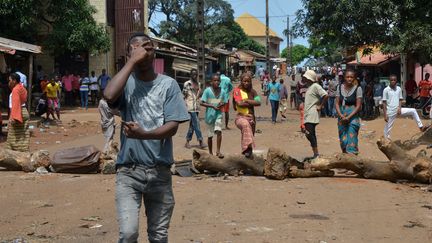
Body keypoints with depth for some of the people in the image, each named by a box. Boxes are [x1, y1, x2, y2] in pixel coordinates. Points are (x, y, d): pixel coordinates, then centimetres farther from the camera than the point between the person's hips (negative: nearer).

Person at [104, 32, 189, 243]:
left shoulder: (168, 84, 1)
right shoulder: (126, 83, 1)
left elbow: (173, 127, -7)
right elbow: (109, 96, -23)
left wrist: (144, 134, -26)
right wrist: (132, 62, -16)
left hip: (160, 171, 1)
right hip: (128, 170, -1)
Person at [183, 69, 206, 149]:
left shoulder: (198, 84, 15)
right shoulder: (187, 84, -4)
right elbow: (184, 96, -3)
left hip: (197, 107, 7)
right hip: (190, 107, -7)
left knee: (192, 124, 9)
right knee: (196, 124, -12)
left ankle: (187, 142, 16)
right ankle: (200, 141, -13)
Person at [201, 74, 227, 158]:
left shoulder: (223, 91, 1)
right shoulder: (207, 91, -9)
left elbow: (224, 103, 11)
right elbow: (202, 103, -10)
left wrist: (221, 105, -12)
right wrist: (212, 106, -20)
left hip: (218, 114, 1)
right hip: (209, 115, -1)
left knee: (219, 131, -19)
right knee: (210, 135, 7)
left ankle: (218, 151, -10)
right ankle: (210, 153, 21)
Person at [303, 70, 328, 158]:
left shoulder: (316, 86, -12)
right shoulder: (310, 87, 17)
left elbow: (326, 96, -22)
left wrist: (320, 106, -16)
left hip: (312, 115, -10)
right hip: (307, 115, 10)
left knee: (309, 134, -15)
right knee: (311, 135, 10)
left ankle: (316, 154, -12)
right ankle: (315, 154, 14)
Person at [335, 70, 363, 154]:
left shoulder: (358, 88, -6)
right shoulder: (340, 87, 5)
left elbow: (358, 106, -8)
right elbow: (337, 103, 5)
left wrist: (348, 117, -15)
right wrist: (341, 115, -11)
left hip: (353, 116, -4)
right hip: (342, 116, 4)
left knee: (352, 137, -8)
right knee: (343, 138, 9)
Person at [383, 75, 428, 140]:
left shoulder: (399, 89, 5)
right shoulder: (386, 90, -9)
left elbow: (400, 100, 10)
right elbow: (384, 103, -9)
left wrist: (399, 108, -9)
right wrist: (385, 115, -13)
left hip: (398, 110, 4)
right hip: (390, 112, -4)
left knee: (413, 111, -4)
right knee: (387, 129, 1)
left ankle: (421, 127, 2)